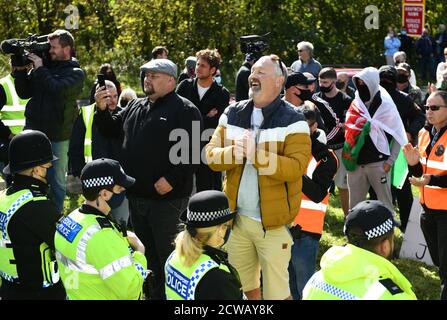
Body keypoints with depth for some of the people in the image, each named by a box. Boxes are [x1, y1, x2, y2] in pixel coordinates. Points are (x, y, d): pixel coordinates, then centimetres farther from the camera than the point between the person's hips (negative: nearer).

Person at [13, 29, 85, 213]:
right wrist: (20, 71, -4)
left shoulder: (76, 73, -3)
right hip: (33, 131, 4)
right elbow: (24, 93, 9)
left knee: (56, 181, 6)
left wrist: (40, 70, -15)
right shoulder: (44, 66, 9)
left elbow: (59, 89, -22)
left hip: (57, 136, -4)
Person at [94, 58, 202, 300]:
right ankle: (153, 294, 29)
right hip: (136, 196, 8)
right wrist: (102, 109, 5)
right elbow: (111, 129, 23)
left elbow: (192, 152, -17)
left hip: (166, 197, -8)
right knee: (147, 252, 17)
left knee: (168, 253, -1)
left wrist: (171, 179, -22)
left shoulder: (185, 110, -9)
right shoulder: (136, 106, 15)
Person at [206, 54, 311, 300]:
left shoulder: (293, 121, -9)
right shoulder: (232, 114, 8)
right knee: (242, 288, 19)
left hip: (273, 222, -5)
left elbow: (295, 167, -19)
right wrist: (234, 152, -18)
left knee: (276, 292, 0)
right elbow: (211, 155, 2)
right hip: (237, 217, 5)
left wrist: (255, 153, -27)